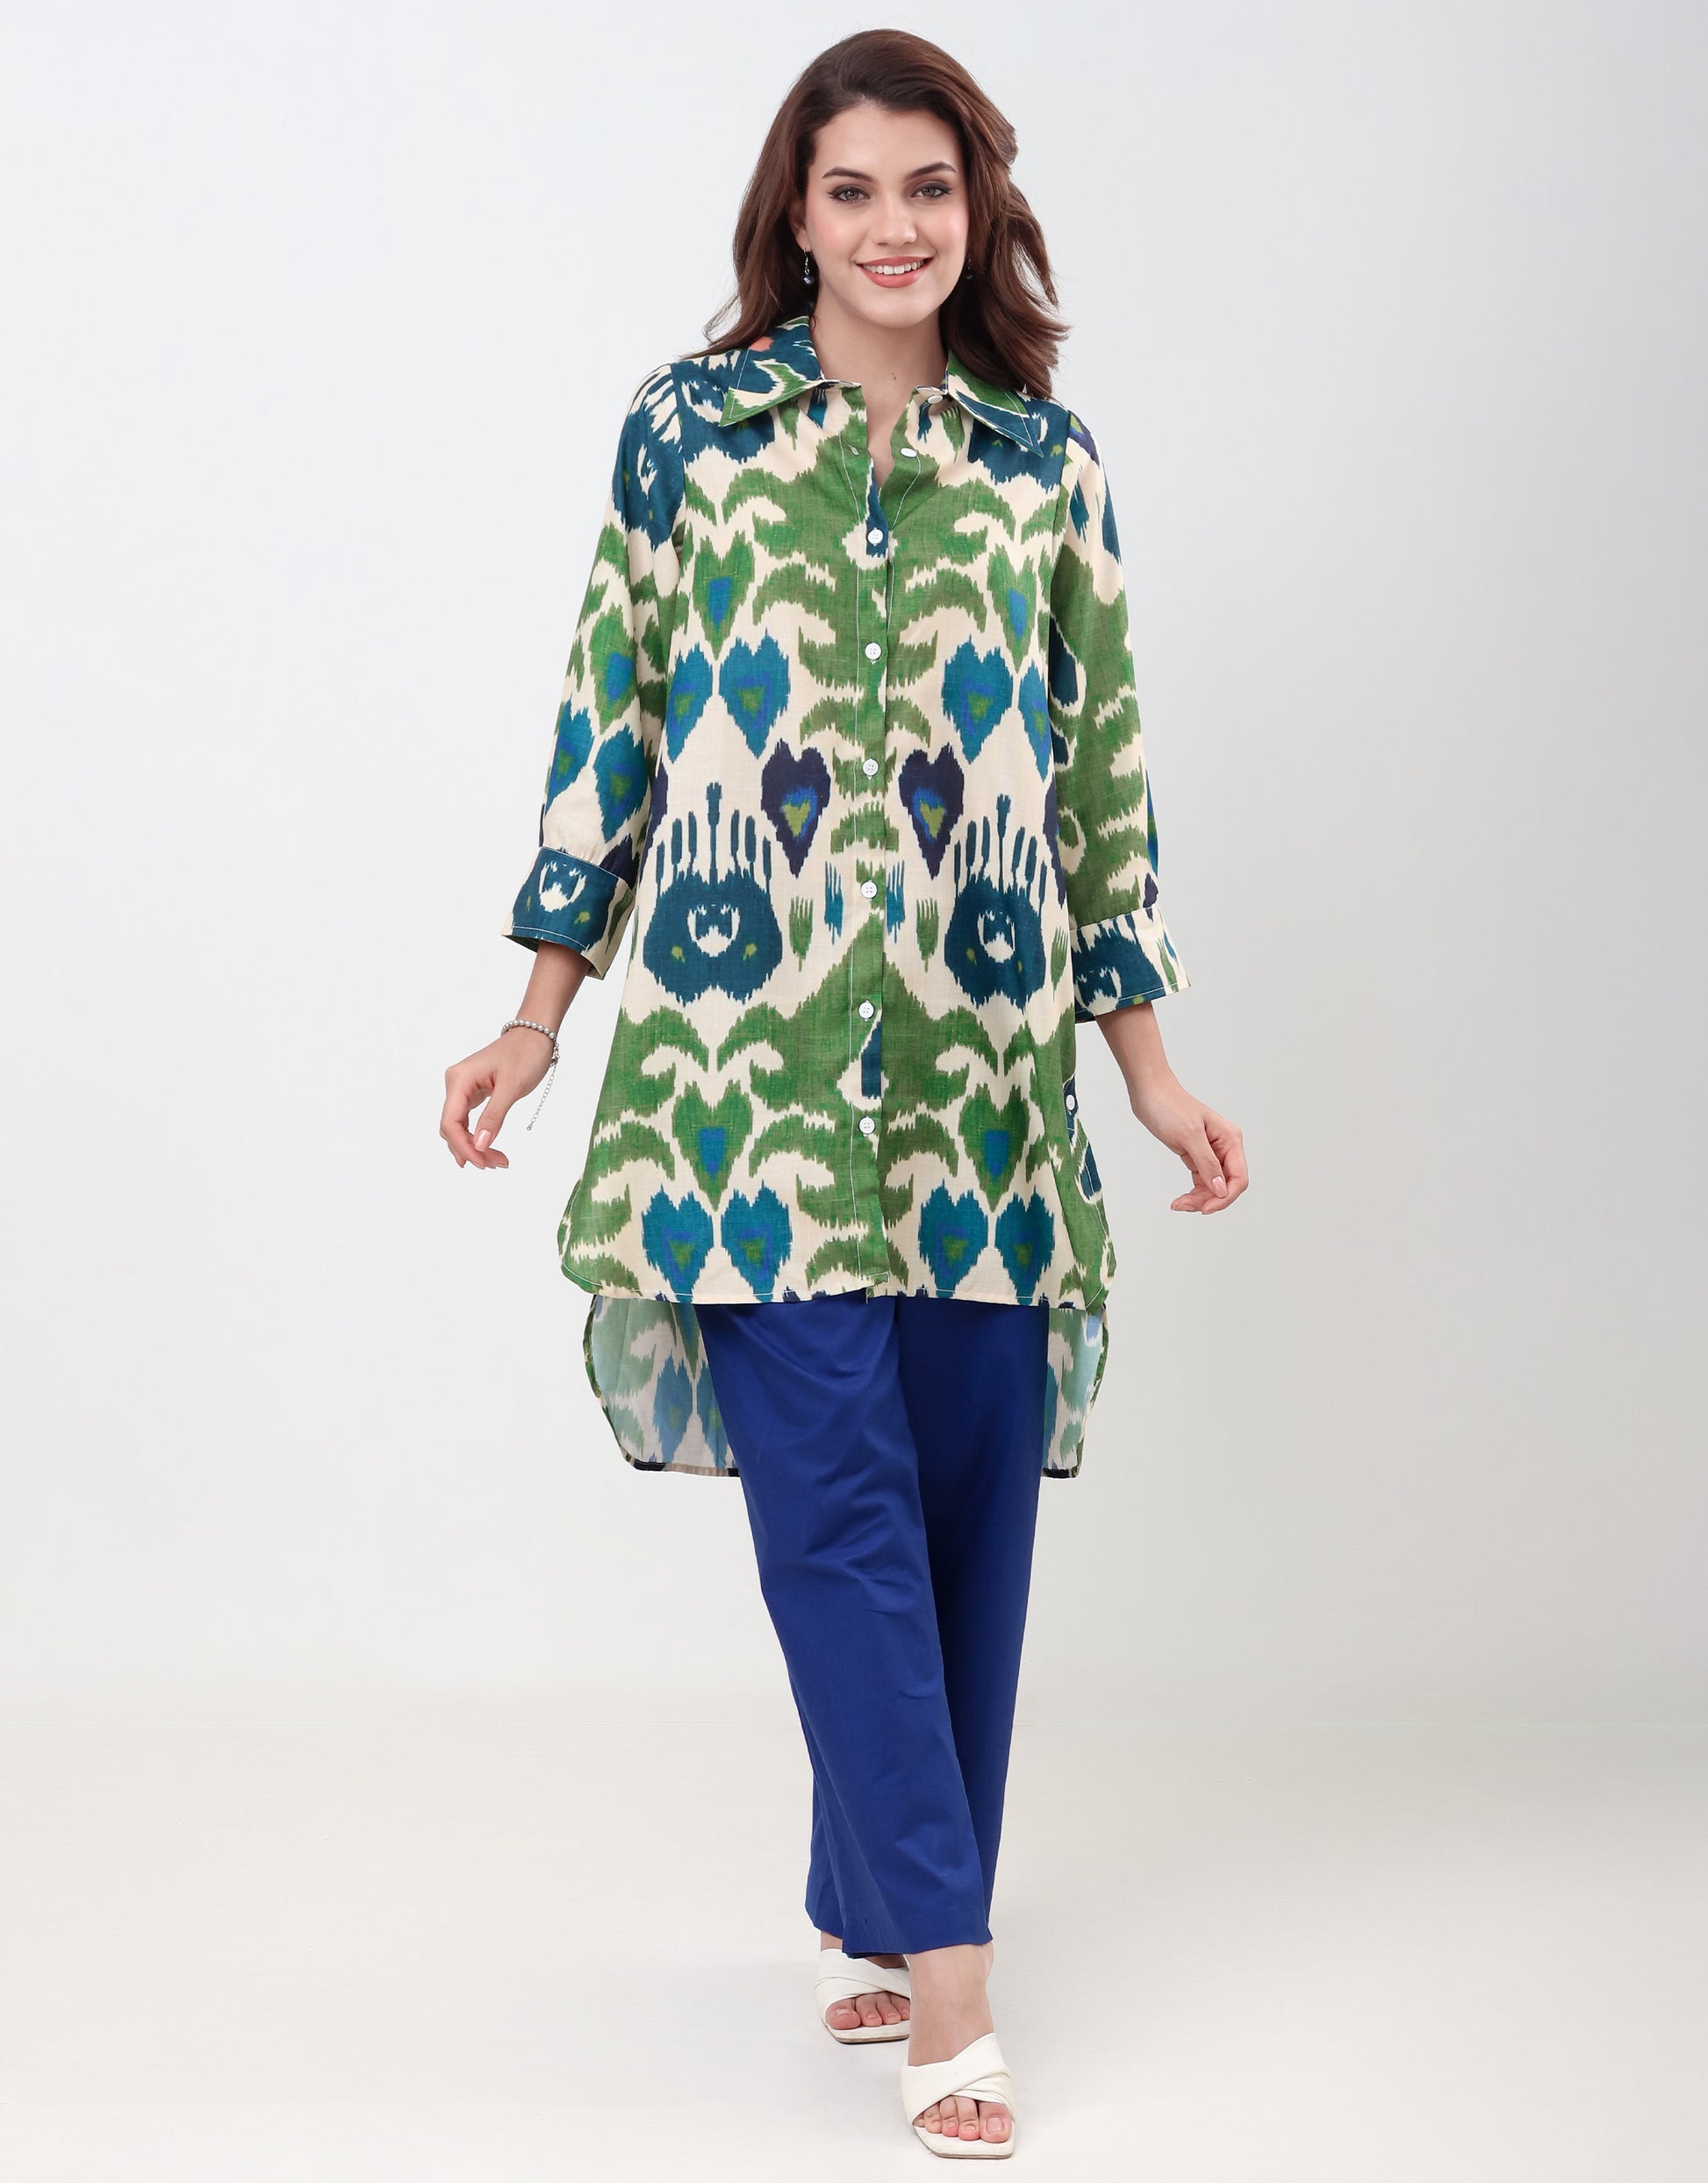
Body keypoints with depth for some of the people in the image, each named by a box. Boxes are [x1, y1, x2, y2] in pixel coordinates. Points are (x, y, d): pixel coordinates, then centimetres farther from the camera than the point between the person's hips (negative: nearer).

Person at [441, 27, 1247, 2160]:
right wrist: (540, 1013, 6)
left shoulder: (1046, 462, 9)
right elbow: (611, 721, 7)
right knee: (836, 1496, -7)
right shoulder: (686, 427, 5)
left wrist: (1149, 1061, 9)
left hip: (986, 1056, 2)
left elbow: (1104, 770, 11)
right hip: (751, 1046, -2)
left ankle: (874, 1910, 23)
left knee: (964, 1493, 5)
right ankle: (946, 1972, -3)